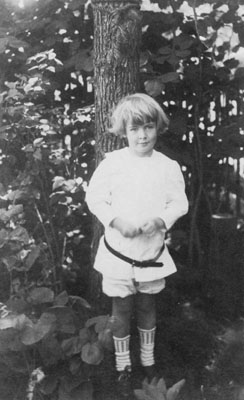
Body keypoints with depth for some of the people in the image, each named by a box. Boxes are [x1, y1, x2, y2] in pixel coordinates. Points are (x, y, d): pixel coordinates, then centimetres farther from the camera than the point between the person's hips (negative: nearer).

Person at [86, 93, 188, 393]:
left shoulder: (168, 166, -5)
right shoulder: (112, 163, -9)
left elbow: (179, 202, -1)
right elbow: (94, 197, -5)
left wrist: (160, 221, -19)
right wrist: (117, 221, -19)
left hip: (152, 252, 2)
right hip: (118, 252, -1)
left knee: (147, 306, 17)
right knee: (121, 308, 10)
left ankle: (148, 358, 37)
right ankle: (122, 362, 29)